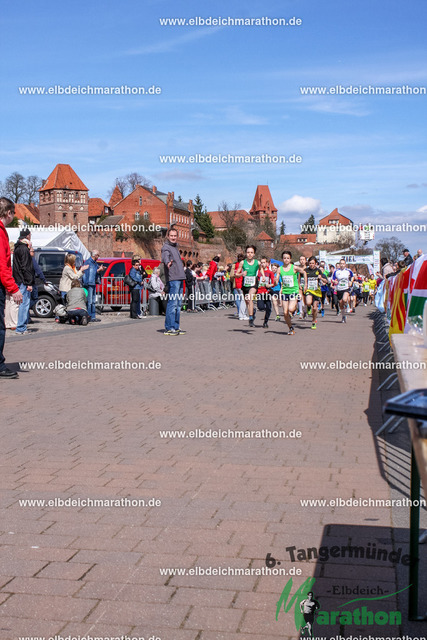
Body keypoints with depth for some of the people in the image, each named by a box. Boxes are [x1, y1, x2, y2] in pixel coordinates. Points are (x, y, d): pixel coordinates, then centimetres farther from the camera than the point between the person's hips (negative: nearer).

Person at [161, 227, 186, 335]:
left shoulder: (175, 247, 22)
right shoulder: (166, 247, -6)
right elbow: (165, 256, -28)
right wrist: (168, 262, -49)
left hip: (180, 278, 9)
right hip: (172, 279, -9)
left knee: (178, 304, 12)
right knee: (172, 303, -12)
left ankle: (176, 326, 18)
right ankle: (169, 328, -11)